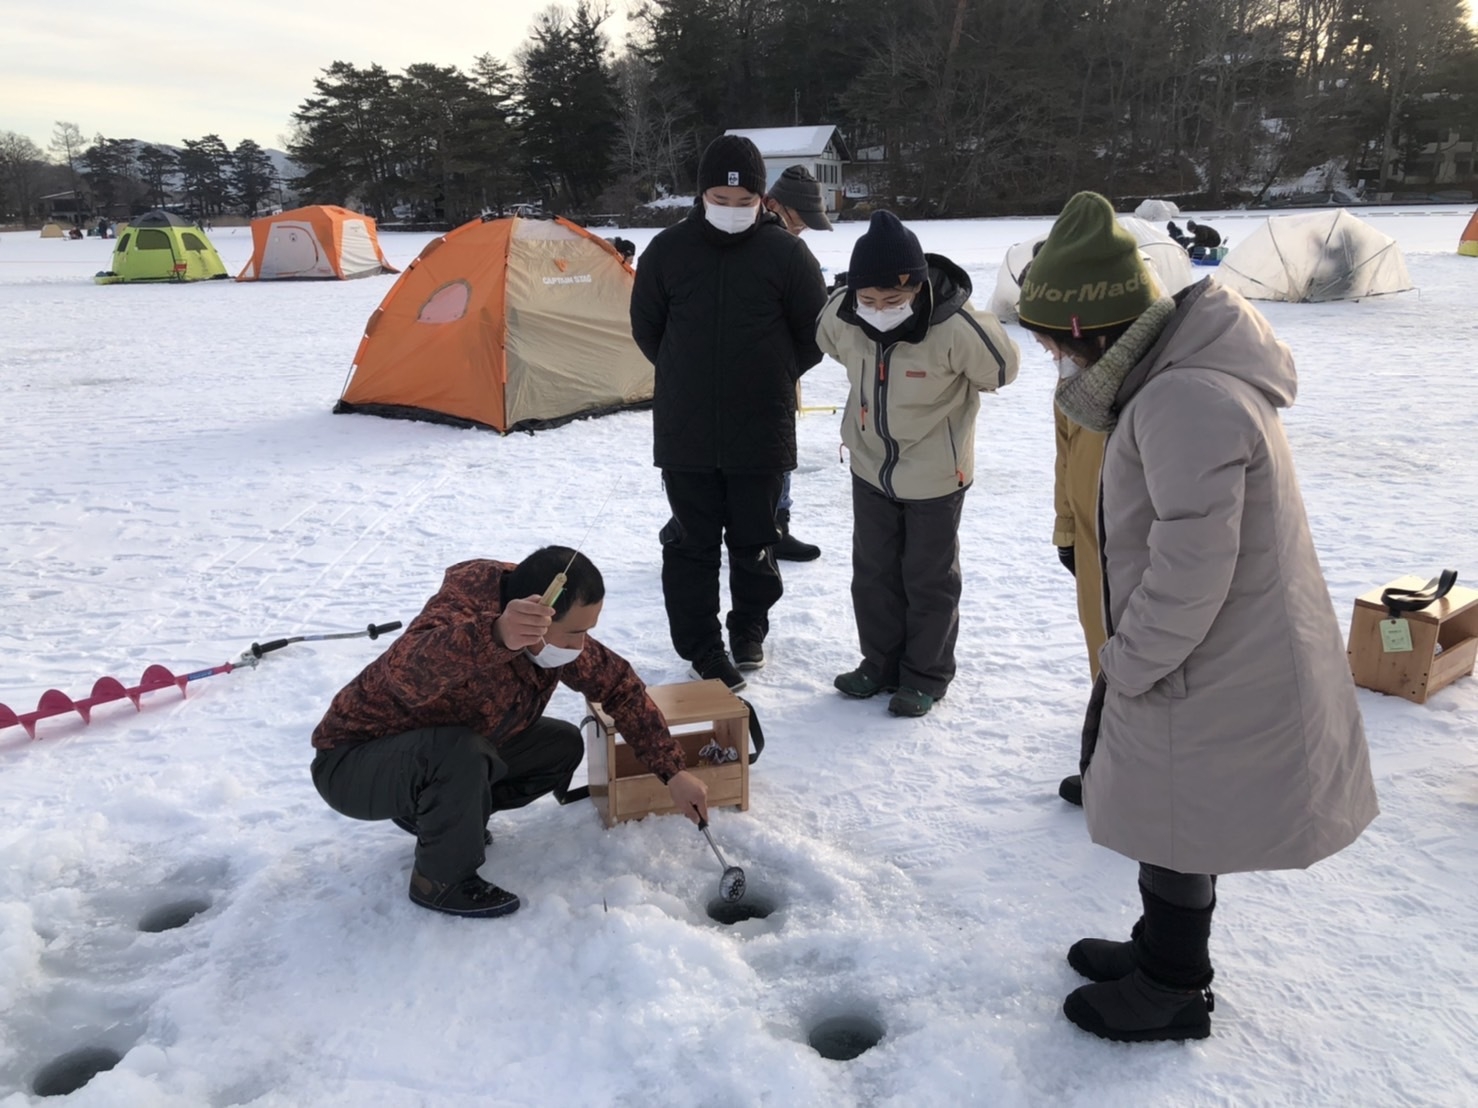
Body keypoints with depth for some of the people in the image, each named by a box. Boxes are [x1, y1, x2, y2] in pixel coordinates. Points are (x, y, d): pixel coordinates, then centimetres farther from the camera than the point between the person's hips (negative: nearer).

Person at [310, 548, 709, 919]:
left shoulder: (556, 630, -12)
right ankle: (441, 880, -9)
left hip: (444, 751, 7)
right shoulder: (461, 611, -34)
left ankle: (432, 812, 13)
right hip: (353, 762, -7)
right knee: (462, 752, -35)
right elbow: (406, 675, -55)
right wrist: (495, 636, -71)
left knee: (563, 746, -1)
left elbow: (620, 686, -1)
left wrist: (673, 772, -5)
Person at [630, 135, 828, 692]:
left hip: (761, 432, -1)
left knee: (753, 541, 10)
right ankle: (702, 647, 18)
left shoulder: (786, 254, -5)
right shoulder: (667, 250, -1)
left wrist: (773, 378, 12)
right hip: (684, 433, 1)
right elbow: (647, 328, 12)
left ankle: (749, 628, 33)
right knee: (692, 543, 5)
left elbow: (815, 334, 6)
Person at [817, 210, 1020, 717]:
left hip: (935, 474, -4)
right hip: (870, 466, 4)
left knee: (929, 579, 10)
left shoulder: (955, 326, -31)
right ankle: (881, 662, 34)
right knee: (873, 572, 16)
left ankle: (926, 674, 28)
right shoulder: (841, 313, -18)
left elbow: (1001, 369, -12)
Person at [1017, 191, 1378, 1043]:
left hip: (1215, 675, -10)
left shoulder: (1186, 400, -29)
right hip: (1214, 656, 10)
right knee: (1163, 809, 24)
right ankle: (1162, 949, 46)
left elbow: (1192, 566, -28)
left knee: (1174, 823, 10)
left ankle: (1173, 992, 33)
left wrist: (1128, 664, -19)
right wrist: (1103, 471, -1)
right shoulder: (1175, 374, 4)